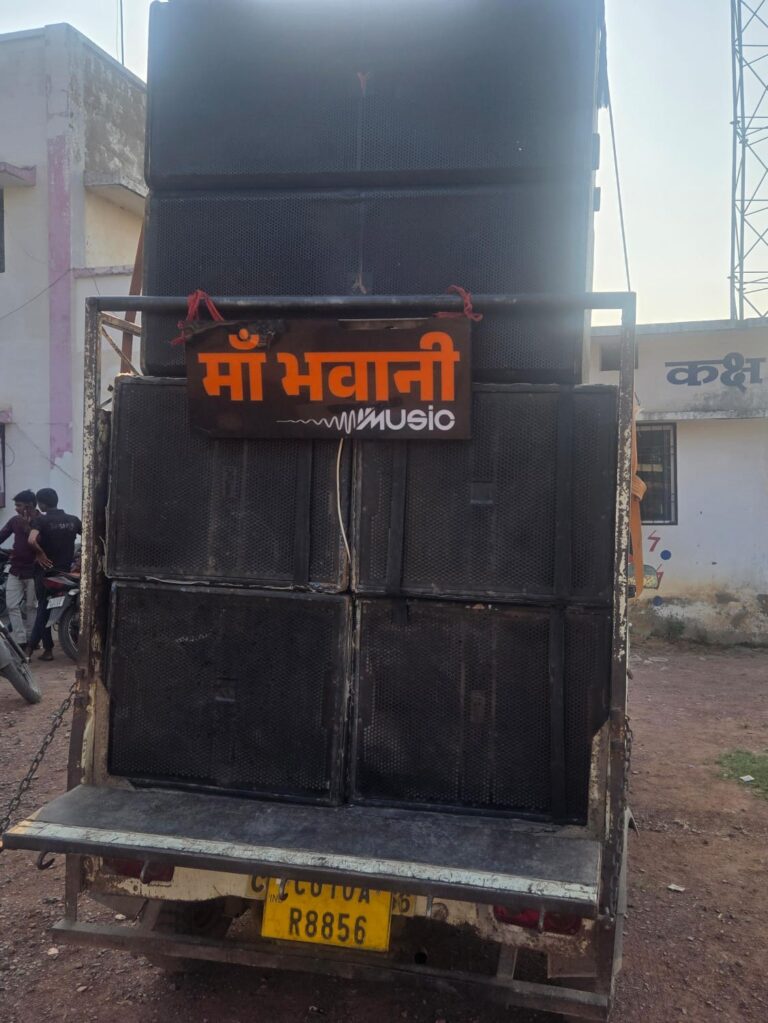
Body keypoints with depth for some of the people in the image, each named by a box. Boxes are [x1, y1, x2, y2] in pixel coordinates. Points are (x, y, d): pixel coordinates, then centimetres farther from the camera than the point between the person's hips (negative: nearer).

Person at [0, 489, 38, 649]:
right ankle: (20, 640, 0)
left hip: (33, 571, -5)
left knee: (32, 607, 4)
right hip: (15, 570, 5)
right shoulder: (15, 520, 7)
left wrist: (27, 527, -24)